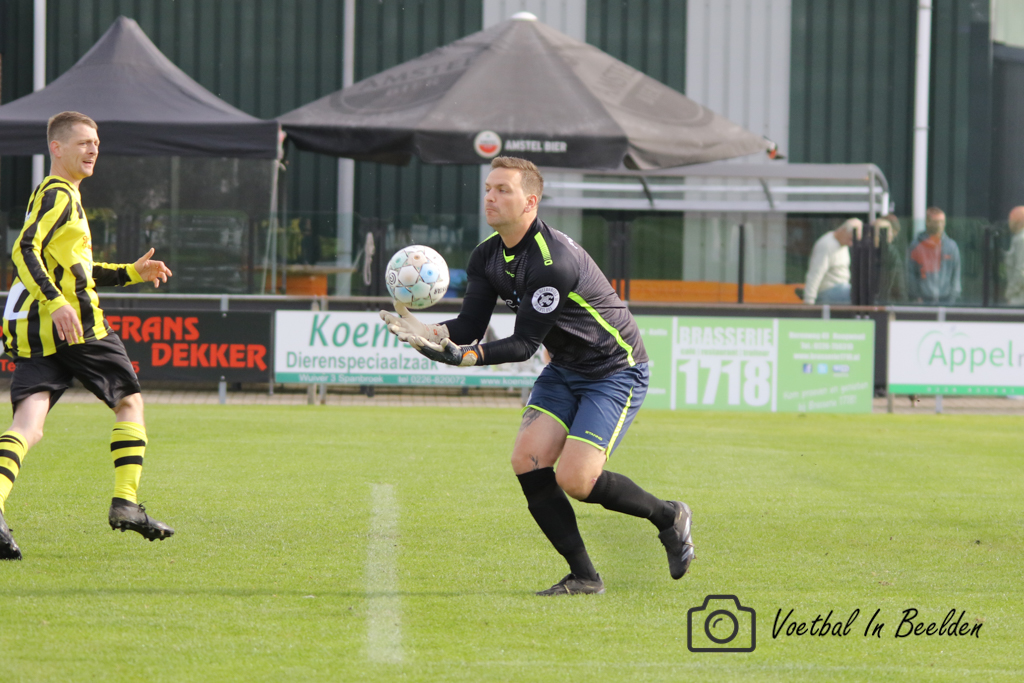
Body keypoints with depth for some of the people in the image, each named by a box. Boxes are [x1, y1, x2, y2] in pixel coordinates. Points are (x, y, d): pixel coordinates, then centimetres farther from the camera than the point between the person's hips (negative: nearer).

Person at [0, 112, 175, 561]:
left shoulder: (56, 195, 26)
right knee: (130, 402, 11)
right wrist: (56, 302, -32)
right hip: (74, 327, -8)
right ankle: (125, 503, 6)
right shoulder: (58, 195, -5)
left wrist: (132, 273, 30)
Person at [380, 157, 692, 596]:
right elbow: (470, 327, -4)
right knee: (528, 459, -11)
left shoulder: (554, 261, -29)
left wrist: (466, 357, -39)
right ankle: (583, 576, 0)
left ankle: (667, 517, 10)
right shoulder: (487, 256, -2)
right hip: (564, 369, 8)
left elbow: (525, 343, -29)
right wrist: (424, 332, -20)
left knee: (574, 479, -17)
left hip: (616, 371, -8)